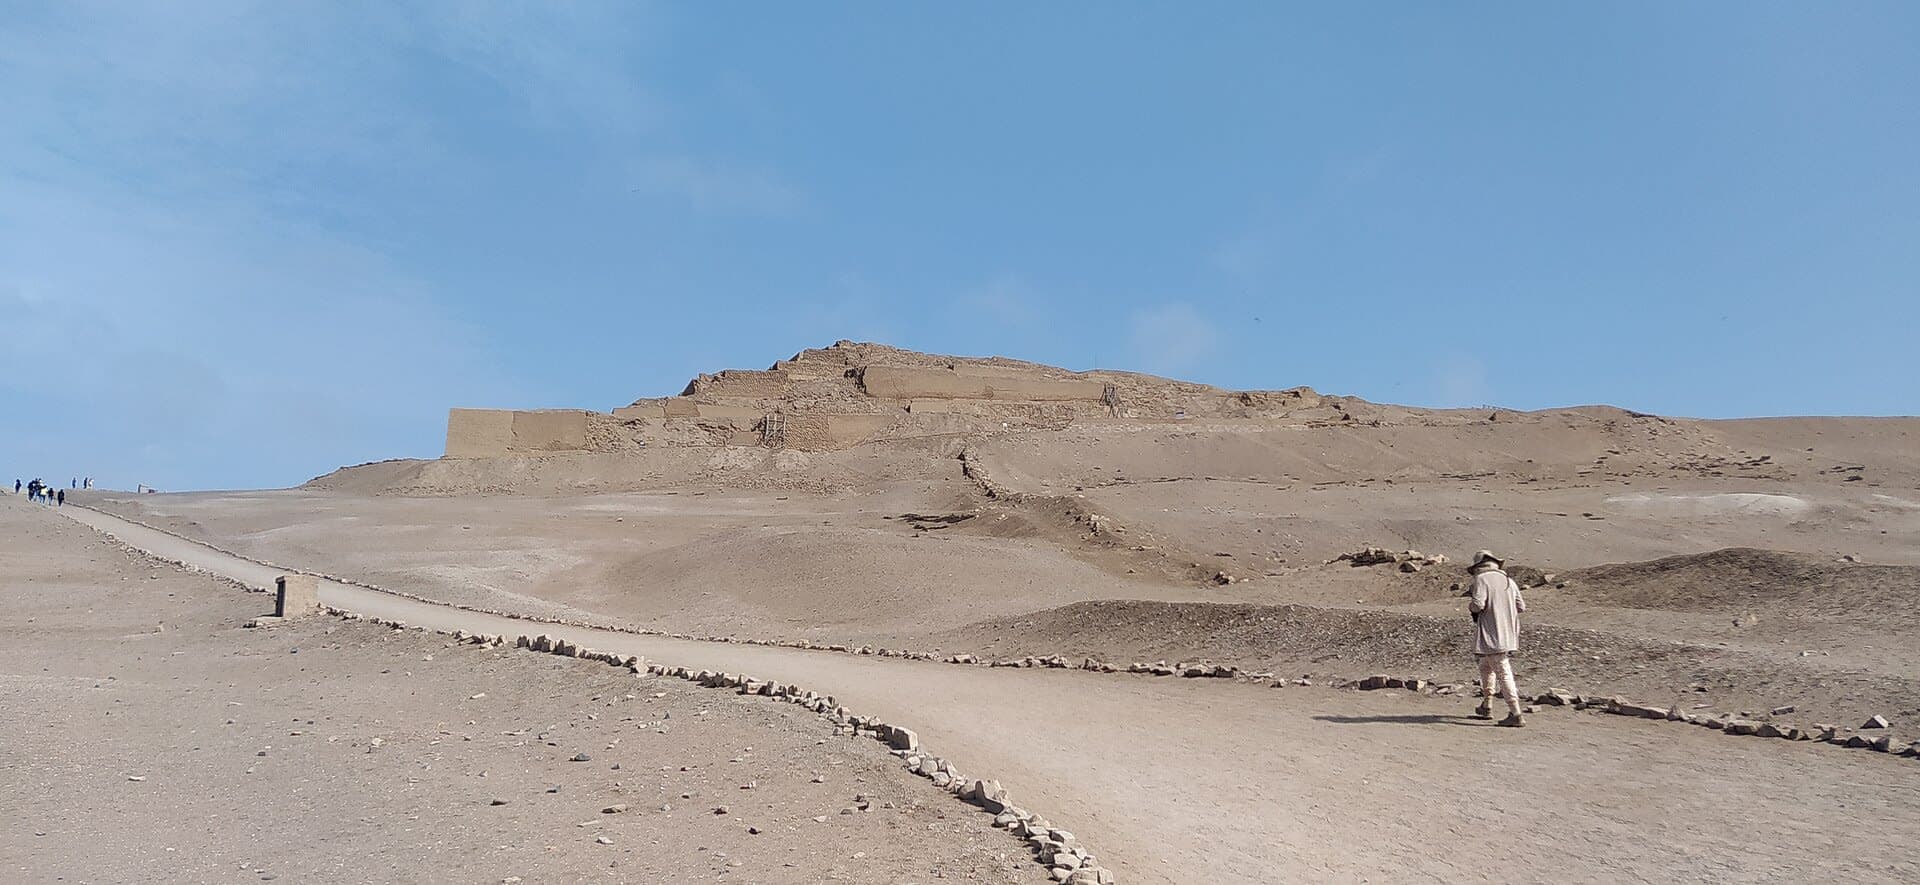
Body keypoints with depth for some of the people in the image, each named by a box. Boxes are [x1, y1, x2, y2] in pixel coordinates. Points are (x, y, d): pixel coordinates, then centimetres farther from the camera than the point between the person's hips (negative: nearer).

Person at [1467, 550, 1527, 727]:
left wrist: (1470, 606, 2)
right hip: (1508, 636, 7)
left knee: (1504, 674, -6)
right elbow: (1521, 606, 12)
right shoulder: (1509, 581, 11)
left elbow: (1478, 605, -19)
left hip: (1491, 635, -7)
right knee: (1486, 667, 22)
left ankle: (1516, 715, -7)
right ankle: (1487, 707, 27)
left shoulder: (1481, 579, -8)